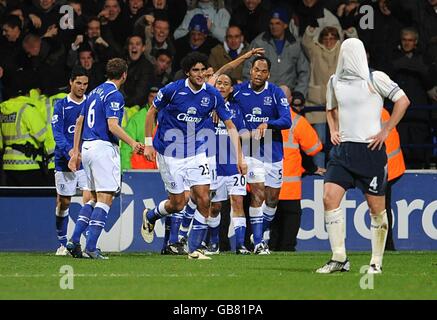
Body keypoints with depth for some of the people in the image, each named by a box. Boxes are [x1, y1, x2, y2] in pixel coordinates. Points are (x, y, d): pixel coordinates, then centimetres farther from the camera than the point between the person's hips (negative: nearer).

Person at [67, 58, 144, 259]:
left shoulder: (95, 92, 17)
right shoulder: (114, 95, -10)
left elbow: (80, 122, 20)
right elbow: (113, 126, -21)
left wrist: (76, 151, 23)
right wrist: (132, 143, -22)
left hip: (87, 147, 9)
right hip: (104, 147, -9)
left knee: (94, 198, 16)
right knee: (105, 199, -7)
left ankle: (74, 241, 7)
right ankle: (91, 248, -14)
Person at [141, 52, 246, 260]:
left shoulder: (212, 95, -6)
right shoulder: (172, 90, -13)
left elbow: (230, 126, -1)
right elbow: (152, 112, 2)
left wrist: (240, 158, -7)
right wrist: (148, 143, -1)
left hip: (196, 153, 3)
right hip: (169, 154, -3)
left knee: (204, 199, -8)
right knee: (178, 203, 1)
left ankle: (194, 249, 2)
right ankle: (150, 217, 34)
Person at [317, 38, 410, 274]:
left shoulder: (375, 79, -4)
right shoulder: (335, 82, 10)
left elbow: (403, 100, -2)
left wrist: (385, 131, -6)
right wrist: (333, 131, 11)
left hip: (371, 149, -4)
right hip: (342, 149, 4)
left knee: (377, 208, 1)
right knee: (329, 198, -11)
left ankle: (376, 262, 14)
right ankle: (339, 259, -5)